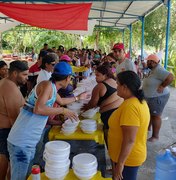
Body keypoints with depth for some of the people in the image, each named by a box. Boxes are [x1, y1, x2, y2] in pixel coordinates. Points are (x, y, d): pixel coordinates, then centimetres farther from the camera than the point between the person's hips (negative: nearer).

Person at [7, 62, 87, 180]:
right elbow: (38, 109, -29)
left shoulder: (52, 88, 13)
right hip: (22, 141, -9)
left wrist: (78, 98, 46)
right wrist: (63, 111, -19)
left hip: (29, 141, 9)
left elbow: (61, 101, 34)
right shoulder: (48, 85, -15)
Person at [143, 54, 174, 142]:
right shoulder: (154, 69, 8)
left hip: (158, 97, -10)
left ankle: (155, 136, 12)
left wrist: (162, 86, -26)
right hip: (150, 97, 10)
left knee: (155, 116, -1)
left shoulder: (159, 70, -23)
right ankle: (147, 129, 41)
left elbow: (170, 77, -33)